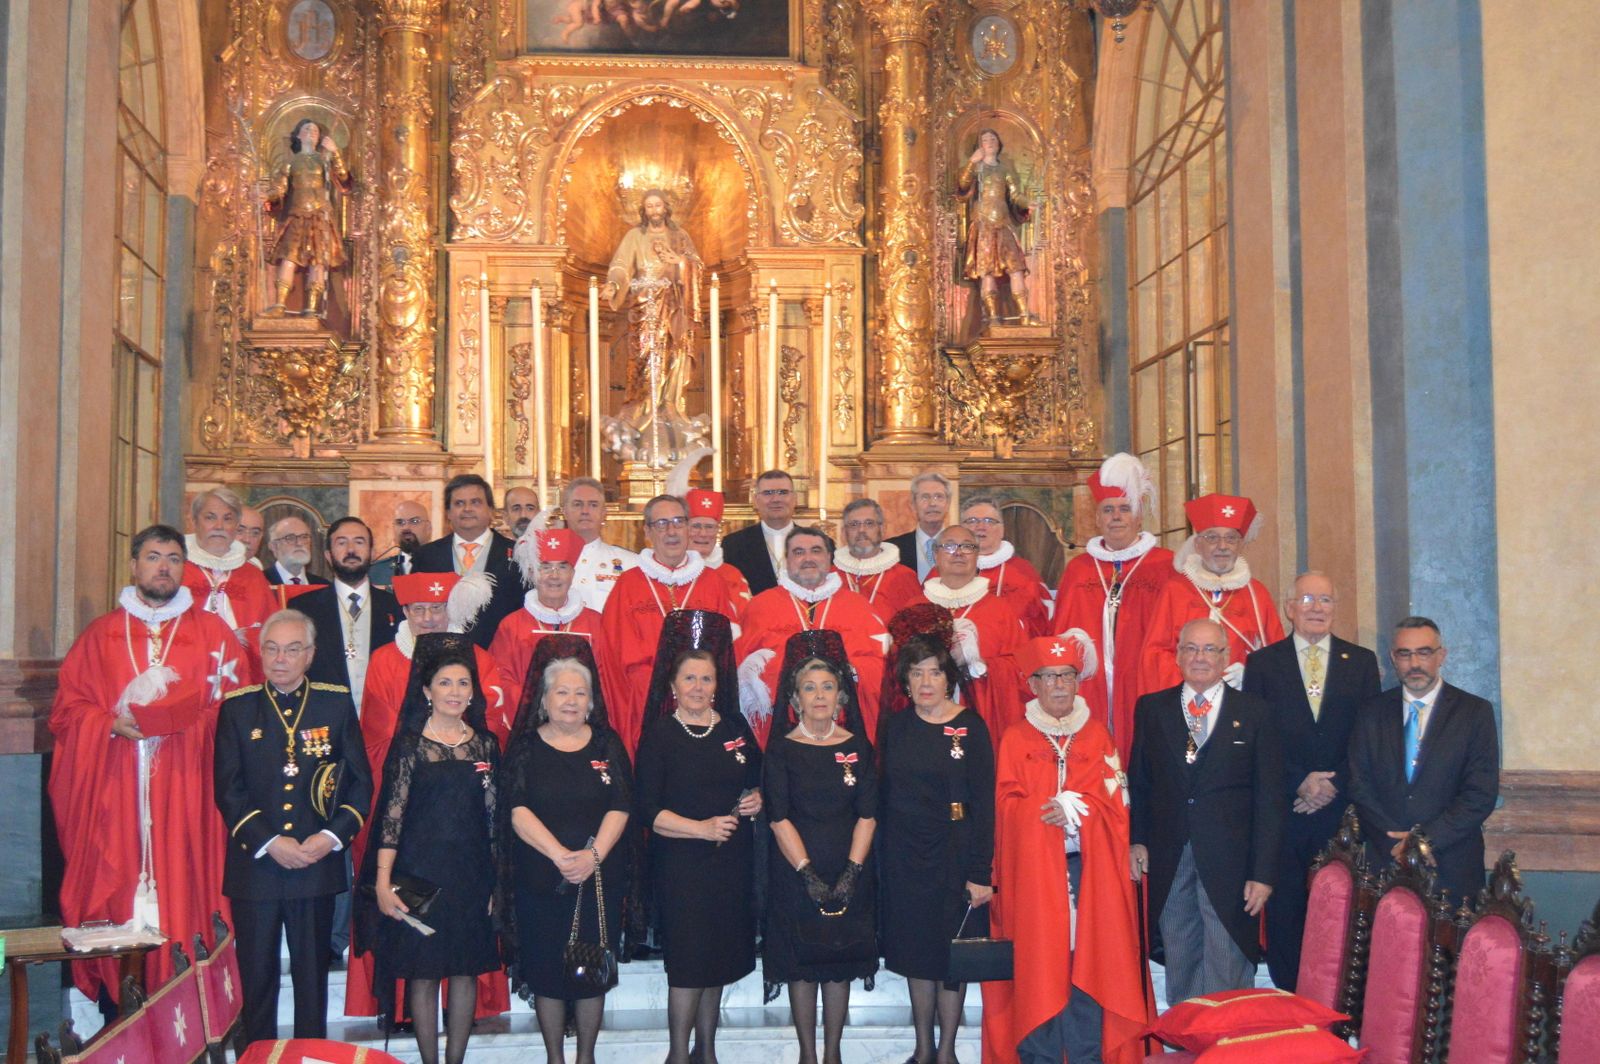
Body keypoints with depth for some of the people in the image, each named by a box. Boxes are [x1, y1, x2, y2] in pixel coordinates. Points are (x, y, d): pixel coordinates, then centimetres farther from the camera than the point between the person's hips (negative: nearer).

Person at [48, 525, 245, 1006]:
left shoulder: (211, 632, 10)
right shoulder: (100, 635, 14)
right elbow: (67, 708, 9)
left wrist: (183, 722, -13)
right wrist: (113, 725, -9)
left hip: (185, 791, -1)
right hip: (114, 792, 1)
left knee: (182, 892, -5)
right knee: (114, 889, -3)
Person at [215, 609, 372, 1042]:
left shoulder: (337, 704, 4)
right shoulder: (237, 707, 3)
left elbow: (361, 781, 4)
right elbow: (227, 788, -1)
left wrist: (333, 836, -9)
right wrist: (268, 842, -12)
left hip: (317, 862, 0)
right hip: (254, 863, 0)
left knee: (313, 977, 8)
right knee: (255, 978, 6)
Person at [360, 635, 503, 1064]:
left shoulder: (485, 744, 6)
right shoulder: (410, 744, -3)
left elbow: (493, 815, 8)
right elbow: (392, 813, -6)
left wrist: (496, 879, 7)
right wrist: (383, 881, -12)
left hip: (471, 873, 3)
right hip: (420, 873, -3)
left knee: (466, 970, 7)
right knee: (423, 972, 2)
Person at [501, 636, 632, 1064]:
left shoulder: (608, 744, 5)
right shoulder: (525, 746, 1)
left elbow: (620, 808, -2)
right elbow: (518, 810, -9)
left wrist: (593, 855, -17)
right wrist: (559, 855, -20)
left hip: (600, 879, 1)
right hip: (540, 880, -1)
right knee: (546, 968, 5)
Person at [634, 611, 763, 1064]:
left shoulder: (736, 727, 8)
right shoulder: (659, 735, -5)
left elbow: (757, 781, 20)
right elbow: (647, 811, -10)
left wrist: (756, 799, -3)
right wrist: (702, 828, -19)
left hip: (732, 861, 4)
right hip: (681, 864, -4)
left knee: (721, 958, 11)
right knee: (688, 961, -3)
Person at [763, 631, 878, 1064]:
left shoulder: (857, 747, 3)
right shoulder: (781, 749, -2)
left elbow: (867, 815, 0)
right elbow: (779, 818, -7)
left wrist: (851, 871, -10)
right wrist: (808, 874, -15)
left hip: (848, 872, 2)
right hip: (795, 872, -2)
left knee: (840, 964, 6)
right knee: (801, 965, 3)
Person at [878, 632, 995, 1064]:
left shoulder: (970, 727, -6)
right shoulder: (895, 727, 4)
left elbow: (983, 803, -9)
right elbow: (884, 795, 8)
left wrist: (979, 872, -13)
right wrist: (884, 857, 3)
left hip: (953, 856, -3)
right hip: (903, 858, 3)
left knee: (950, 953, 4)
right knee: (915, 953, 11)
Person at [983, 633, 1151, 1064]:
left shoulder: (1097, 736, 11)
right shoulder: (1016, 739, 7)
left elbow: (1113, 801, 3)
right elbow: (1009, 804, -1)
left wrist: (1073, 809, -15)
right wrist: (1054, 811, -16)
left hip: (1089, 868, 1)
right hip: (1034, 870, -1)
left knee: (1088, 959, -3)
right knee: (1038, 960, -3)